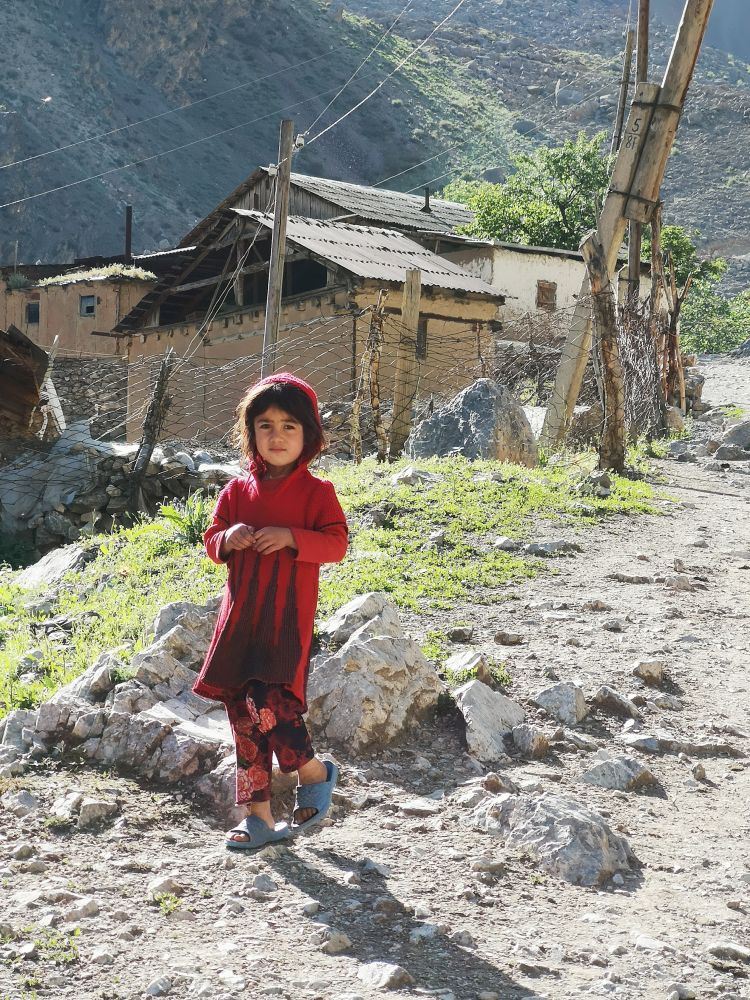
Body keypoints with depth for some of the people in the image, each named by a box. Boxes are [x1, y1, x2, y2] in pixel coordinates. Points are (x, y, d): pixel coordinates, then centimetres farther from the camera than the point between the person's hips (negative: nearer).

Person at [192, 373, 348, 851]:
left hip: (286, 618, -5)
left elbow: (336, 543, -8)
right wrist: (228, 537, -8)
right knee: (242, 714, 6)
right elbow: (212, 541, 15)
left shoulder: (316, 491, -1)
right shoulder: (238, 491, 11)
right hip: (239, 617, 5)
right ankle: (259, 816, 16)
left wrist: (291, 537, -21)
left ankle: (314, 772, 9)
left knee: (269, 703, -20)